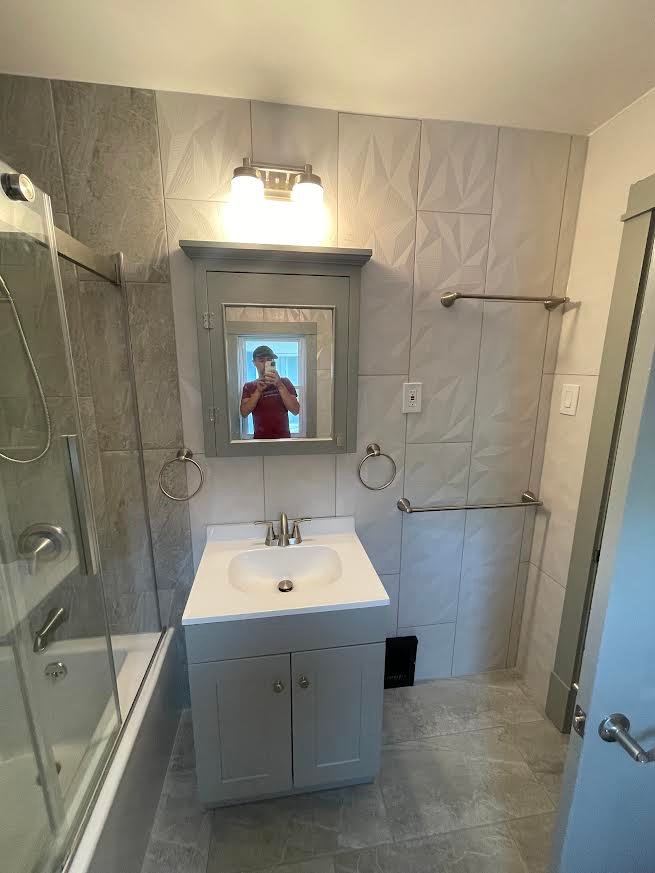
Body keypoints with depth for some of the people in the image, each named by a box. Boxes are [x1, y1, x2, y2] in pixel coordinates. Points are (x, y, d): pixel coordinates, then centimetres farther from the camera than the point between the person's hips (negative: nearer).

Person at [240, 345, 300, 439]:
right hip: (260, 438, 1)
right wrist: (258, 390, -16)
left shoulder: (284, 382, 1)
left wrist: (279, 385, -19)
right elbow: (244, 413, -6)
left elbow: (295, 411, -9)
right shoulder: (249, 386, 6)